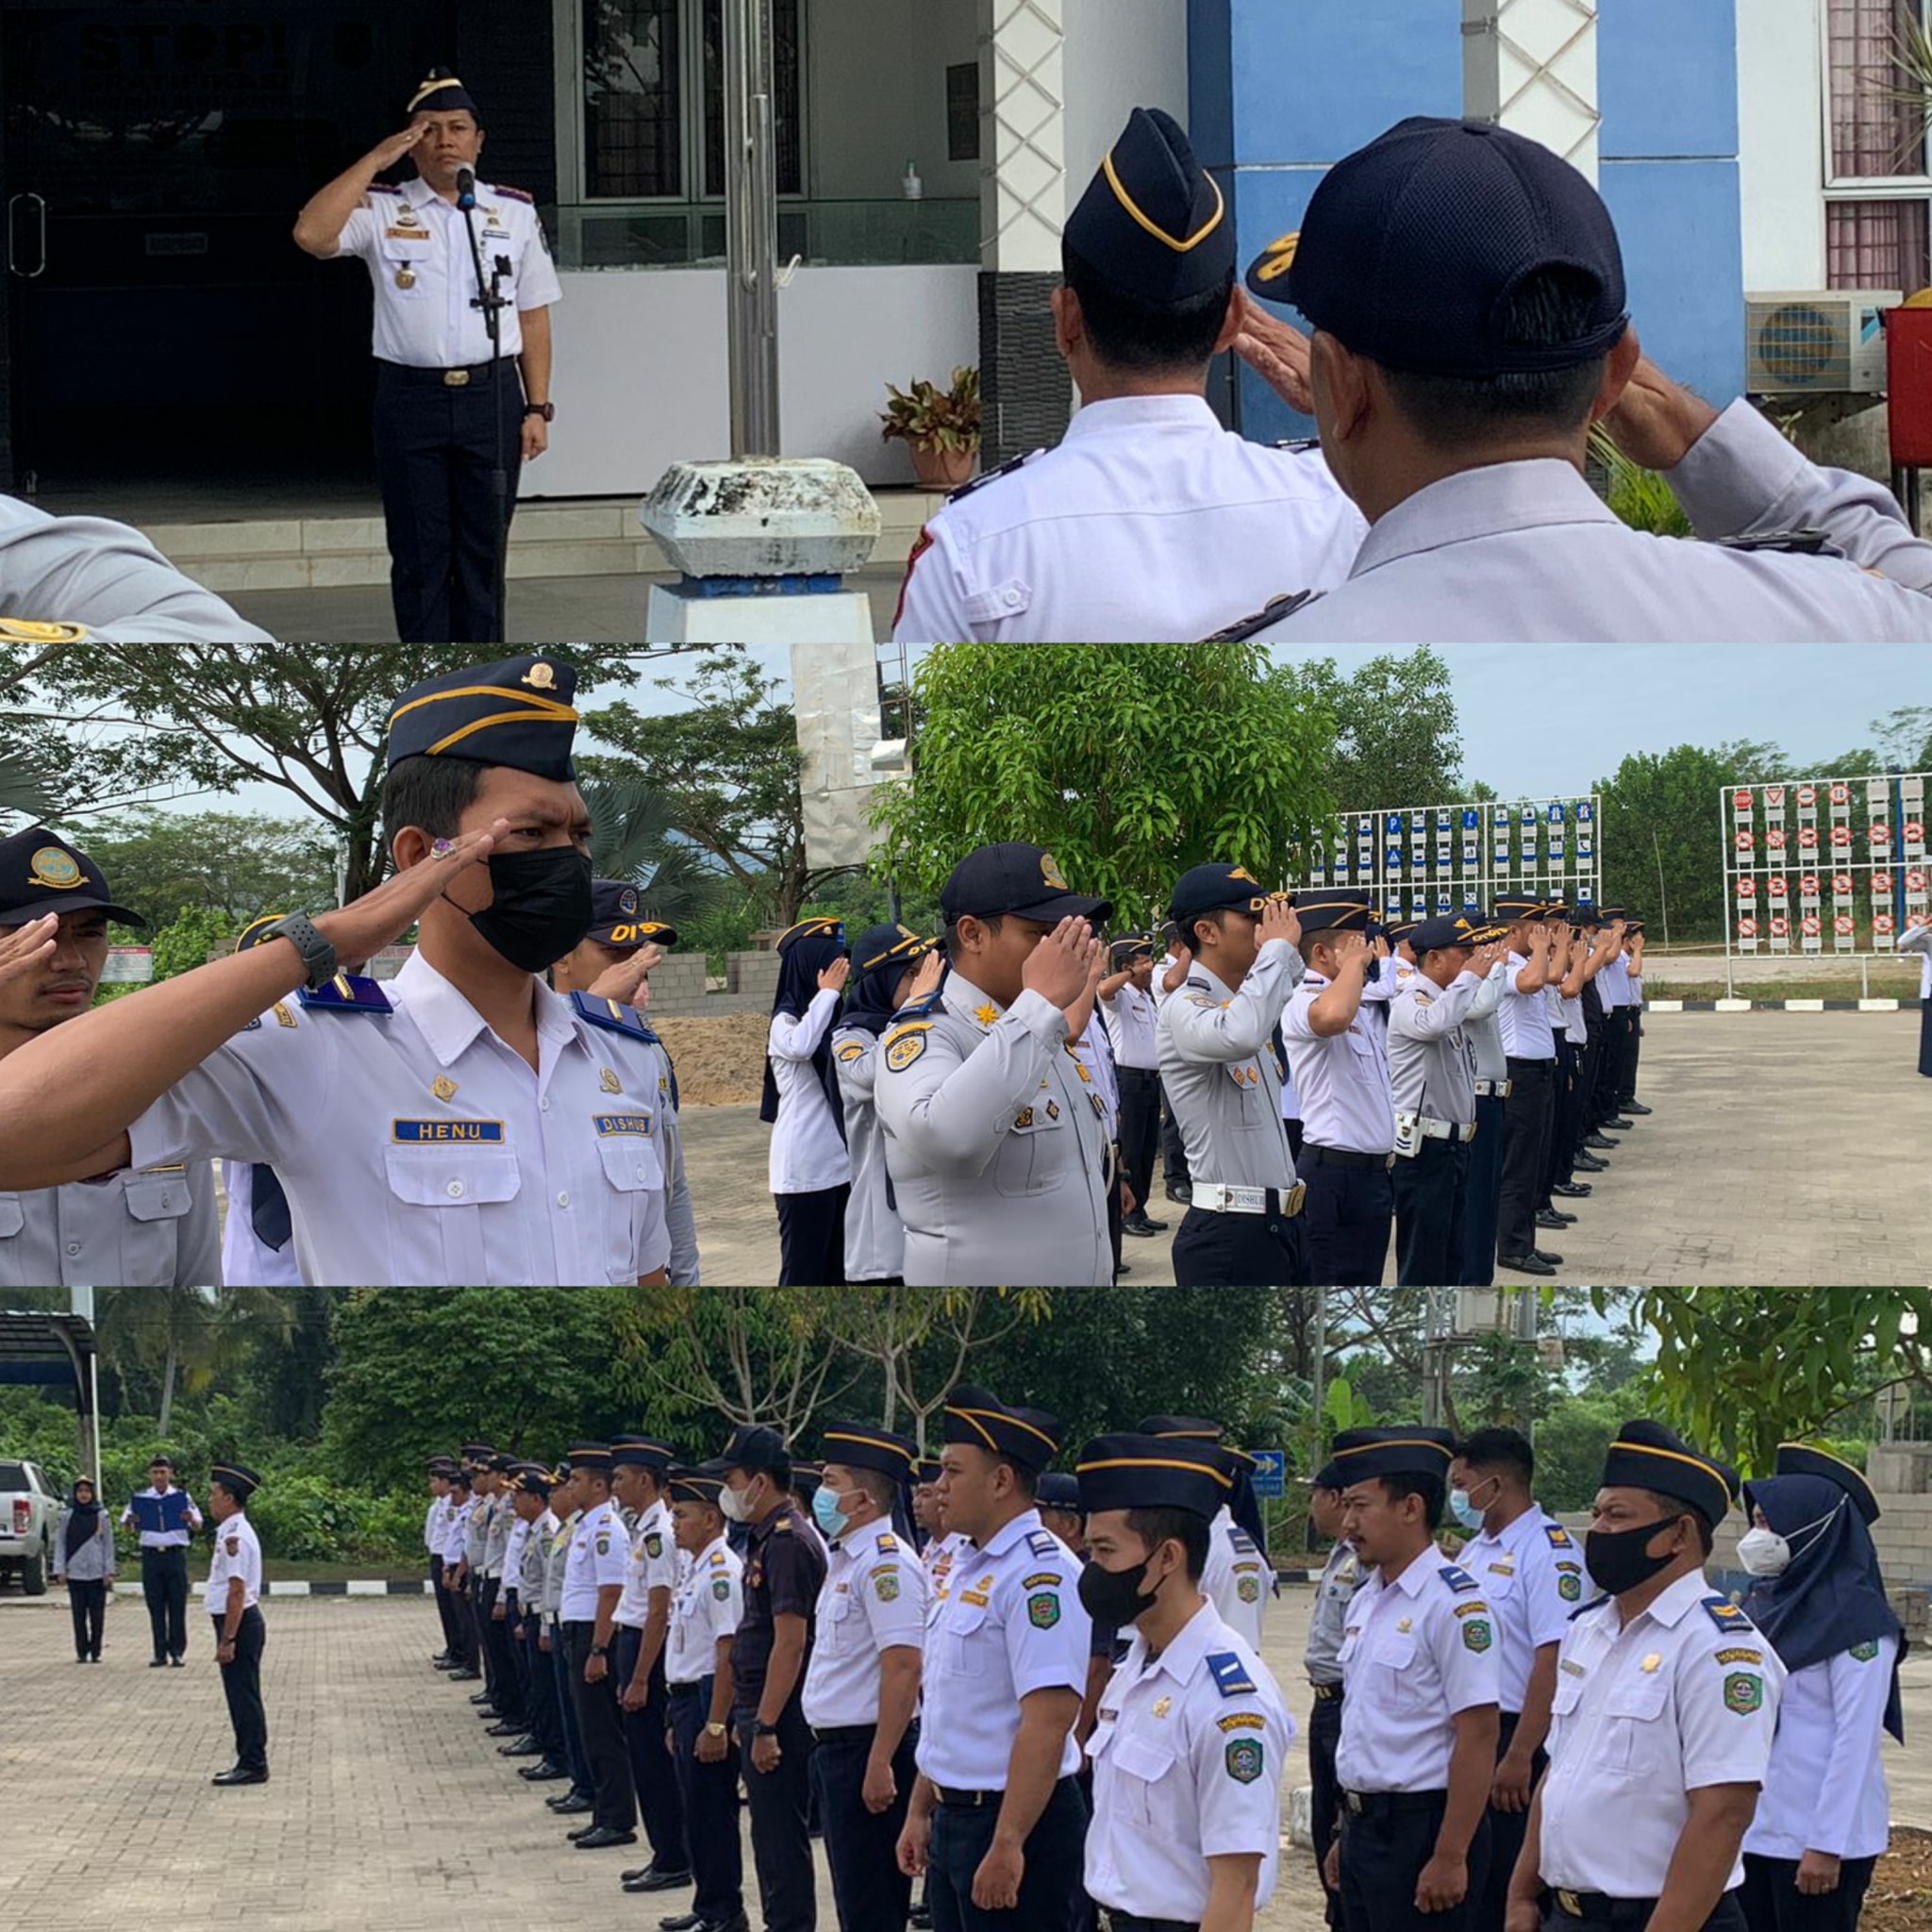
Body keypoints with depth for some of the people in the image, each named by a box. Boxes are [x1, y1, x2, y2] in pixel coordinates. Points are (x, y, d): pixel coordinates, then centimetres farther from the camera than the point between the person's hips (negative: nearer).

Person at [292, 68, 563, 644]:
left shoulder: (515, 213, 9)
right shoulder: (382, 212, 2)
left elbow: (533, 316, 10)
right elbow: (311, 235, -17)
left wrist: (537, 407, 4)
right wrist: (377, 159, -14)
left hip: (491, 397, 1)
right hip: (411, 397, -1)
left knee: (484, 551, 6)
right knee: (419, 553, 1)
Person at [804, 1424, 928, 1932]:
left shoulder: (885, 1564, -17)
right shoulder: (848, 1560, 15)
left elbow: (904, 1666, -23)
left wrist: (880, 1764, -26)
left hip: (868, 1750, -10)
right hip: (836, 1748, 10)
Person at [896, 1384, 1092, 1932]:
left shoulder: (1039, 1574, -18)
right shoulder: (964, 1568, 12)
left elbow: (1047, 1721, -25)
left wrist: (1007, 1845, -27)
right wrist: (920, 1811, 21)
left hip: (1014, 1824, -9)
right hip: (954, 1818, 9)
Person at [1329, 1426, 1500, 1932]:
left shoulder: (1454, 1604, -16)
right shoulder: (1366, 1601, 12)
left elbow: (1477, 1738, -19)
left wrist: (1449, 1857, -20)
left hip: (1420, 1828, -9)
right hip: (1363, 1827, 9)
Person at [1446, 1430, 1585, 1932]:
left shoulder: (1548, 1551, -14)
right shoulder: (1474, 1551, 15)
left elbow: (1553, 1662, -21)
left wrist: (1519, 1758, -24)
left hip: (1517, 1740, -9)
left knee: (1513, 1891, -5)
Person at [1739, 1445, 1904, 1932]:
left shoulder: (1856, 1621, -10)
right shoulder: (1766, 1605, 10)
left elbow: (1856, 1740, -14)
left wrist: (1827, 1846, -18)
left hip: (1819, 1837, -7)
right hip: (1752, 1831, 7)